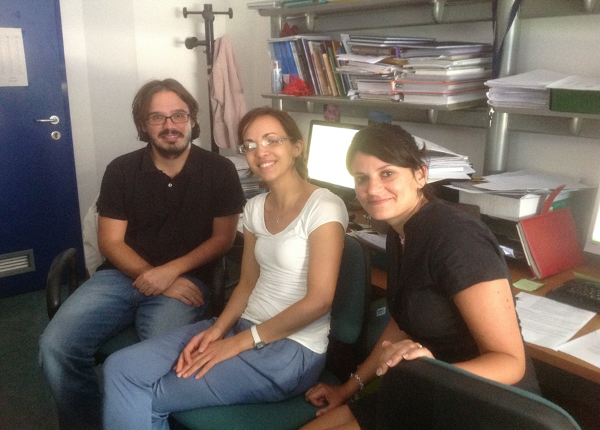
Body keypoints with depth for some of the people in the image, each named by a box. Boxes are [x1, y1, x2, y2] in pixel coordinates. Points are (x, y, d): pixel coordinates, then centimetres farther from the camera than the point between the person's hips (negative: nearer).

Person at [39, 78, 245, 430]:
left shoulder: (220, 171, 2)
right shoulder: (121, 171, 7)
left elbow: (223, 238, 1)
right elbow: (111, 241, 4)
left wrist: (171, 271, -13)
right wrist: (154, 279, -12)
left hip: (186, 280, -2)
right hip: (122, 275, 3)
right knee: (56, 346, -19)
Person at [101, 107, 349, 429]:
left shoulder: (323, 207, -14)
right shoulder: (255, 208, 10)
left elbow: (319, 300, -18)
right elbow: (247, 283, 13)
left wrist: (242, 341, -15)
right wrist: (218, 329, -6)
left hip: (293, 350, -7)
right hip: (245, 328, 7)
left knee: (146, 399, -11)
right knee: (120, 368, -7)